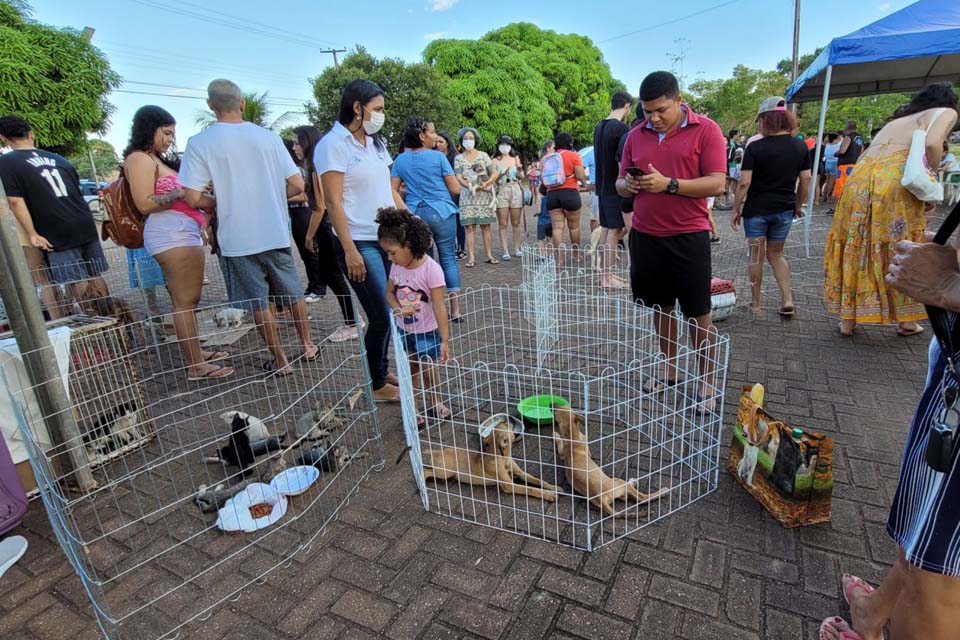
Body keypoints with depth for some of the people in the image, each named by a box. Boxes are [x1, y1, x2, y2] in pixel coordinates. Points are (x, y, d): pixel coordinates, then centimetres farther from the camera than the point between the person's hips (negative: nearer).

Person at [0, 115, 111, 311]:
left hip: (58, 235, -6)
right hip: (85, 227, 6)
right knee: (95, 279, 11)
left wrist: (32, 234, -9)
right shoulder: (57, 158, 15)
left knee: (76, 285, -1)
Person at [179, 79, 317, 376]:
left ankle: (281, 360, 17)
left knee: (259, 302, 9)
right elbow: (297, 186, -3)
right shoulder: (268, 137, -1)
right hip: (275, 232, 3)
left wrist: (221, 202, 8)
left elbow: (192, 198, -11)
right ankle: (308, 346, 30)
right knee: (292, 291, 19)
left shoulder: (199, 143, -8)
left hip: (237, 238, -2)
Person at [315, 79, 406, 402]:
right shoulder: (332, 145, -8)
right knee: (381, 317, -5)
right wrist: (350, 251, -17)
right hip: (360, 243, -7)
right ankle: (378, 385, 13)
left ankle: (382, 370, 27)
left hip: (389, 238, 7)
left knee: (387, 312, 9)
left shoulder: (375, 142, 14)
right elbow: (334, 202, -13)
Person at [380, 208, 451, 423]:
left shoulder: (431, 269, -25)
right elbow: (389, 293, 7)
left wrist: (444, 340, -22)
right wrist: (399, 308, -16)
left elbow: (439, 306, -23)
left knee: (427, 369, 11)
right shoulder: (396, 267, -6)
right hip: (403, 328, 5)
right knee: (409, 369, 13)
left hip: (426, 331, -4)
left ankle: (432, 403, 36)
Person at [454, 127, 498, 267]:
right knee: (469, 227, -5)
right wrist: (470, 186, -21)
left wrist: (486, 183, -15)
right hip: (467, 196, 0)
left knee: (486, 226, -1)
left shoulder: (483, 155, 8)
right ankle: (471, 257, -4)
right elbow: (458, 177, -3)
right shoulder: (458, 158, 8)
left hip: (484, 196, 0)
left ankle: (490, 255, 4)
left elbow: (494, 173, 4)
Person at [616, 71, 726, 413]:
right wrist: (627, 185, -10)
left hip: (688, 237, -4)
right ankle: (670, 368, 30)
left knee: (698, 314, 3)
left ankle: (707, 381, 18)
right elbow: (621, 183, 13)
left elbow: (717, 184, -10)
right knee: (660, 307, 13)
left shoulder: (706, 130, -4)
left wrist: (669, 184, -21)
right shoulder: (636, 135, 9)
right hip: (645, 236, 4)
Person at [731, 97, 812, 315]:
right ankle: (787, 300, 9)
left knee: (756, 257, 9)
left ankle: (756, 304, 17)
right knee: (776, 254, 19)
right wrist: (799, 205, 18)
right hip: (784, 209, 4)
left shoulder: (755, 147, -13)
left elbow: (744, 183, -15)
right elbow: (805, 180, 5)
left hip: (756, 209, -4)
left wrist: (736, 209, -5)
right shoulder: (800, 147, 1)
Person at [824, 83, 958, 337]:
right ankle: (906, 321, 19)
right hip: (896, 180, -5)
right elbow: (932, 144, -7)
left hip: (860, 181, 5)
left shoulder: (896, 120, 33)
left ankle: (848, 320, 13)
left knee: (857, 248, 10)